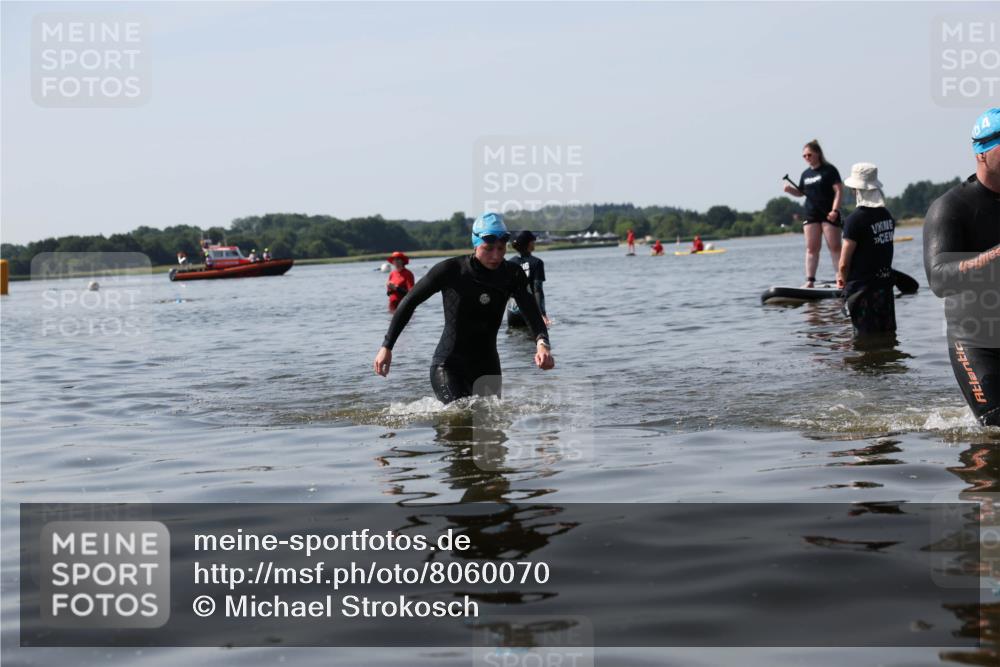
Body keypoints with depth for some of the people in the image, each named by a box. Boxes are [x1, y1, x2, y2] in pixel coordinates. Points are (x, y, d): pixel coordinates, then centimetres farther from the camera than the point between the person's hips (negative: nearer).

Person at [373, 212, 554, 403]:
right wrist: (386, 346, -7)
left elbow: (531, 311, -14)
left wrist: (542, 343, -36)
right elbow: (410, 302, -5)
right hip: (448, 366, -4)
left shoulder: (512, 275, -3)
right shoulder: (450, 271, -13)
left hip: (487, 366, 4)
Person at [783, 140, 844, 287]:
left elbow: (839, 190, -9)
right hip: (811, 215, 6)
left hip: (828, 214, -6)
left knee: (834, 247, -4)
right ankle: (810, 281, 6)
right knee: (811, 248, 5)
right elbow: (801, 192, 22)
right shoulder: (806, 174, 13)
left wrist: (835, 210, -18)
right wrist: (791, 190, 0)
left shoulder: (829, 170, -5)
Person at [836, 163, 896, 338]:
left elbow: (844, 264, -15)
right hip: (886, 282, 7)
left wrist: (842, 277, 5)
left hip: (862, 287, -7)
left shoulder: (855, 219, -16)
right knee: (888, 335, 14)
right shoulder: (887, 215, 5)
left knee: (866, 340, -1)